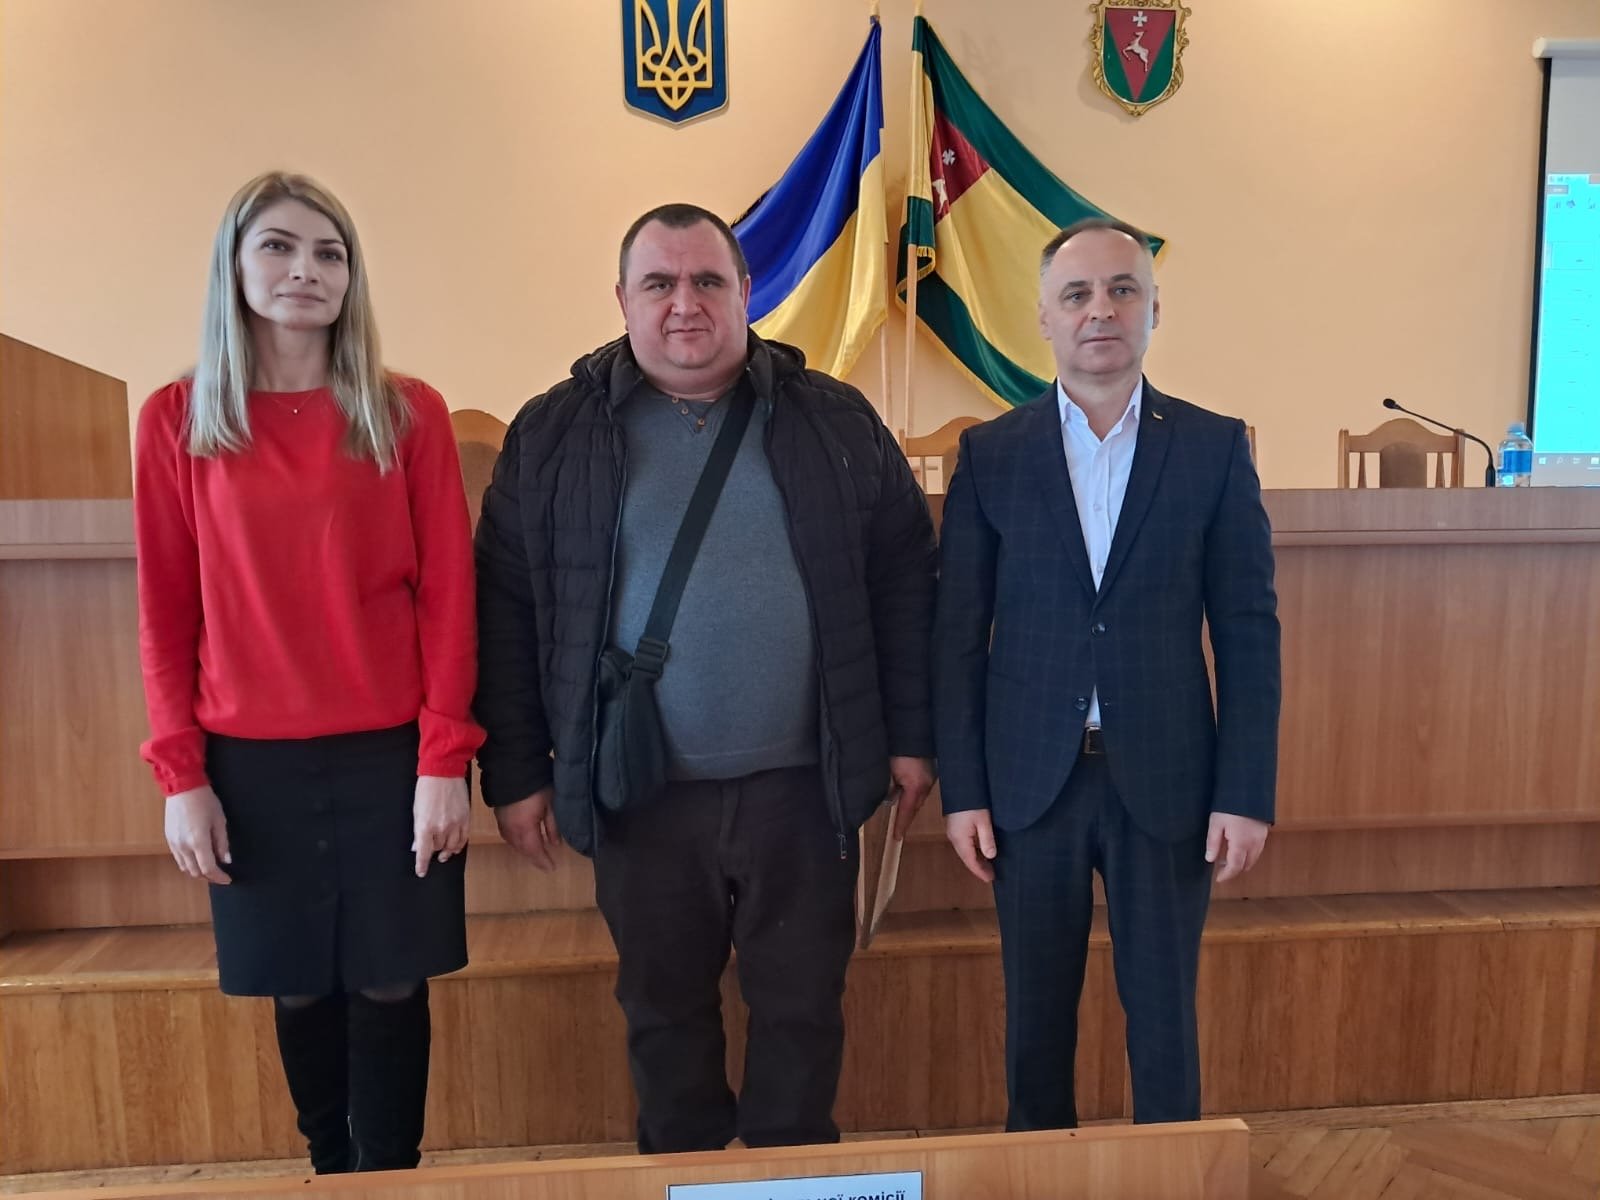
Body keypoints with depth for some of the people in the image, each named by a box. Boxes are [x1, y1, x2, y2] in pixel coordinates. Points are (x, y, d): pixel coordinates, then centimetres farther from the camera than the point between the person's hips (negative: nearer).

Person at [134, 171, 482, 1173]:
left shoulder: (409, 413, -1)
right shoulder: (178, 420, 2)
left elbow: (447, 595, -4)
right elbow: (167, 610, 3)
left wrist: (445, 758, -8)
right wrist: (180, 774, -1)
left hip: (390, 753, -1)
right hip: (251, 759, 1)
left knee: (389, 984, 7)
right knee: (299, 988, 13)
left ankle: (390, 1174, 28)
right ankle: (333, 1169, 35)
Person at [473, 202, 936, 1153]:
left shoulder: (834, 420, 1)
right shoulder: (555, 432, 0)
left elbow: (904, 582, 3)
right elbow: (506, 611, 0)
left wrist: (910, 736, 1)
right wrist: (516, 773, -1)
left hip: (800, 783, 0)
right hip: (641, 791, 0)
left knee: (804, 1005, 14)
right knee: (665, 1009, 17)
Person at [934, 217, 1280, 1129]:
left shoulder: (1216, 447, 0)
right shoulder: (990, 454, 1)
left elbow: (1249, 632, 0)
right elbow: (958, 635, 0)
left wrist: (1246, 792, -4)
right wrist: (962, 789, -3)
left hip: (1166, 778, 0)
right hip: (1029, 778, 1)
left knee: (1164, 1013, 11)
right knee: (1036, 1012, 14)